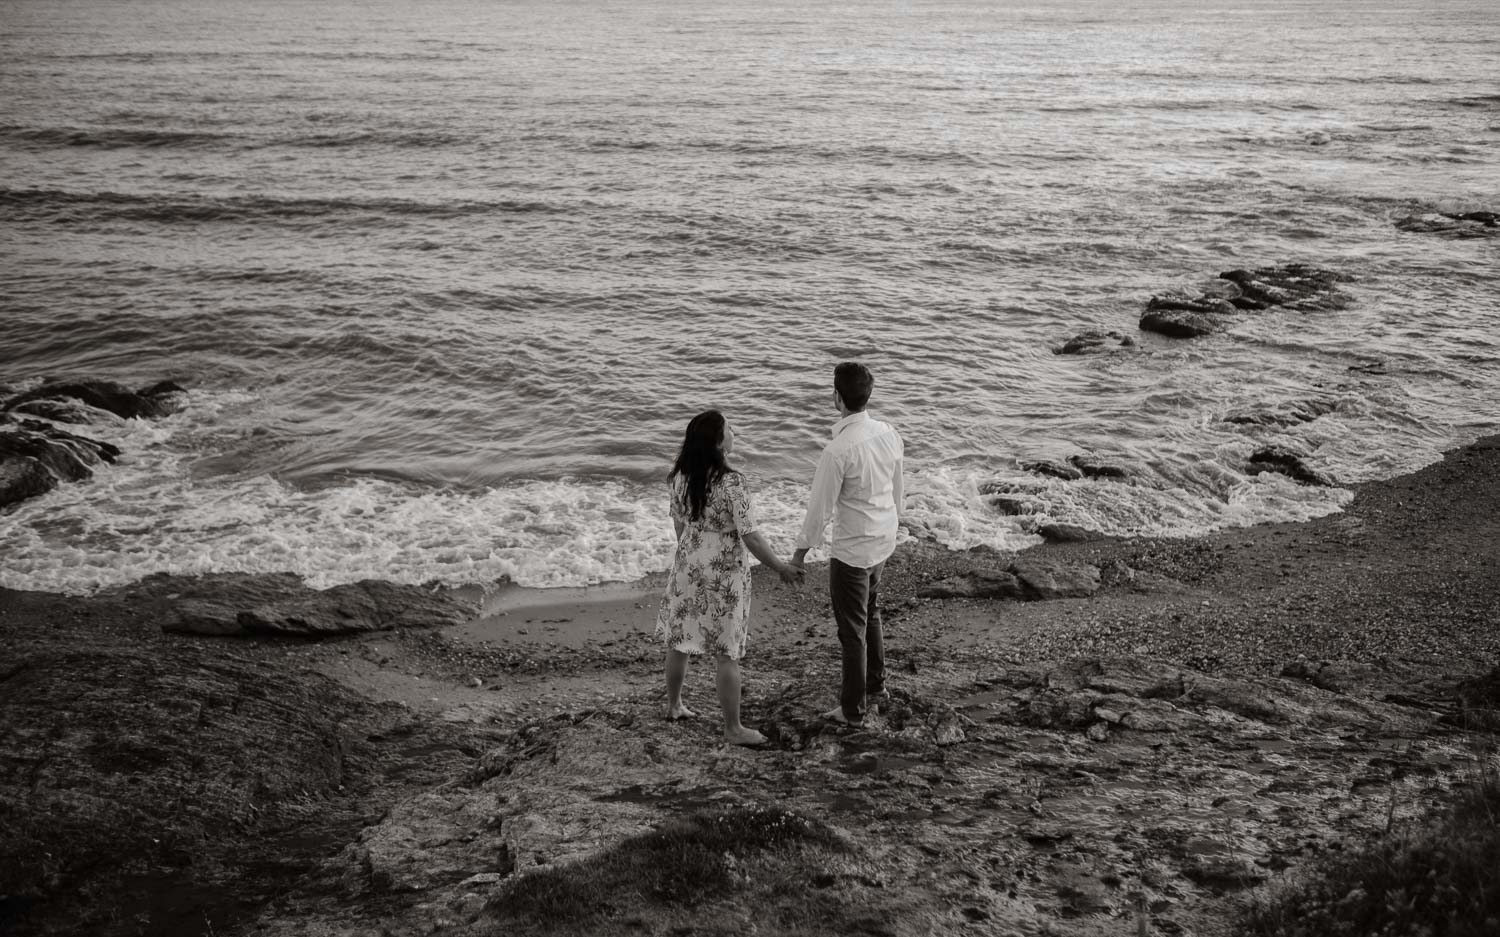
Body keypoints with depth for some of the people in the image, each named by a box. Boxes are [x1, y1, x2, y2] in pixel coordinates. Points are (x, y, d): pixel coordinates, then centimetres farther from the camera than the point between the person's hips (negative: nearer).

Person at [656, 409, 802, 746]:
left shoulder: (681, 476, -3)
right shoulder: (731, 483, -23)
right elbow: (749, 536, -20)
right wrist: (780, 567, -8)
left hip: (687, 566, 7)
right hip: (724, 571, -6)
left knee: (680, 640, 20)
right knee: (727, 653, 4)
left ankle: (674, 705, 38)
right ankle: (733, 729, 14)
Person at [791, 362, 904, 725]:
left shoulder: (838, 451, -26)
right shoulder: (888, 433, -5)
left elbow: (820, 508, -18)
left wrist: (801, 550, -5)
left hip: (852, 550, -7)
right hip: (883, 542, 7)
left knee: (852, 629, 8)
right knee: (871, 616, 26)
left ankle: (853, 709, 22)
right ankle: (876, 687, 42)